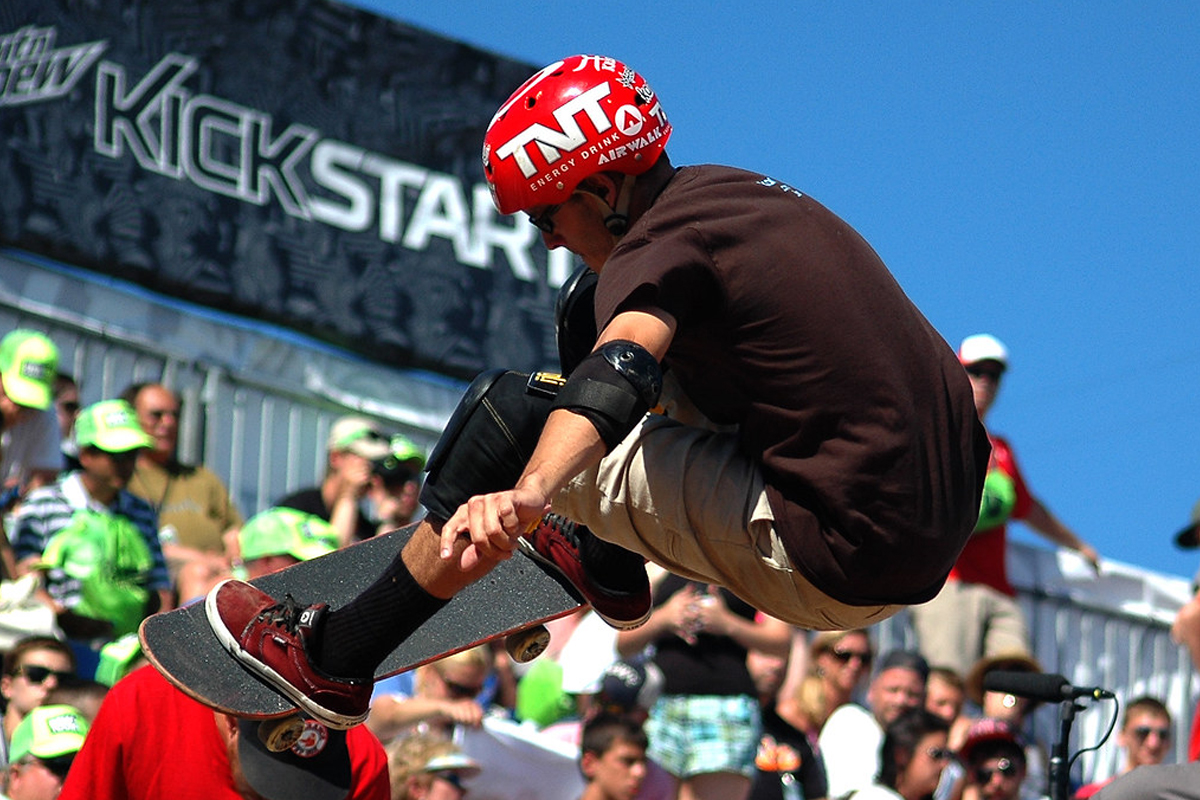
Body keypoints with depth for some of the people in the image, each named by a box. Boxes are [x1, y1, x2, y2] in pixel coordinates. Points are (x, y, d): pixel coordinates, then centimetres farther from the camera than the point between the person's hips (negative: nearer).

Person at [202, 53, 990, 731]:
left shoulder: (658, 246, -14)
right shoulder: (735, 189, 13)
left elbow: (618, 377, -36)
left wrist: (526, 494, -53)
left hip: (835, 569, -9)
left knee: (510, 418, -6)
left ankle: (333, 662, 2)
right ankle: (608, 561, 39)